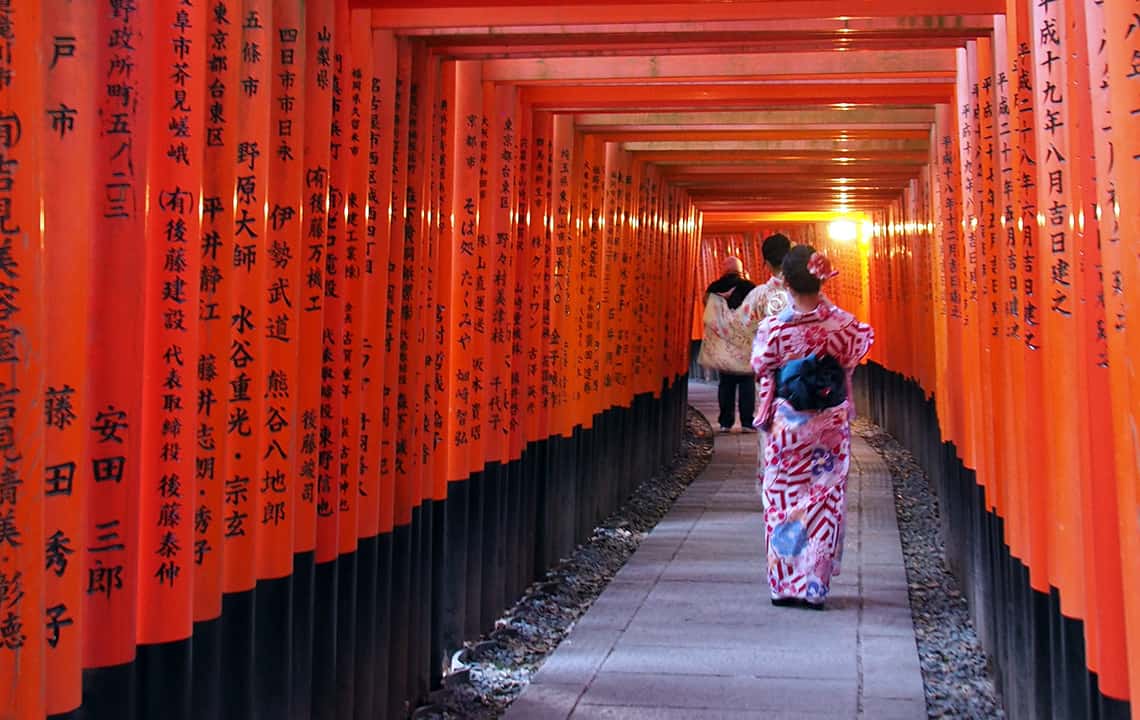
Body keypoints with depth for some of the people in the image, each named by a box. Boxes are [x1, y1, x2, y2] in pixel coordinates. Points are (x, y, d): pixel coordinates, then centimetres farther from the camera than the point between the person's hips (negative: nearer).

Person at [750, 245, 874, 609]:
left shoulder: (772, 328, -12)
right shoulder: (842, 324, -9)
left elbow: (764, 377, -1)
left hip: (787, 426, -1)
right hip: (831, 428, 1)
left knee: (783, 502, 10)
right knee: (825, 502, 9)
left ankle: (784, 585, 13)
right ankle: (814, 586, 11)